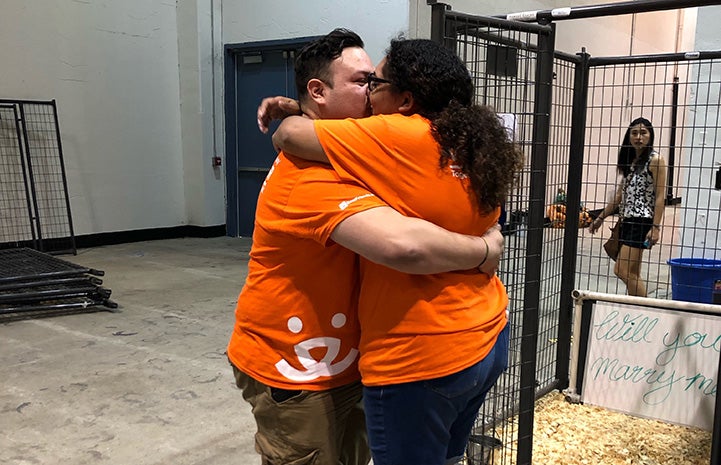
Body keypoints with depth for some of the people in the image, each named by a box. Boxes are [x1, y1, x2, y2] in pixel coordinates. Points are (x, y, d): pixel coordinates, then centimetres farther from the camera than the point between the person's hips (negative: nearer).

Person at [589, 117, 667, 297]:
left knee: (623, 271, -13)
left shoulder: (655, 160, -6)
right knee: (632, 274, 10)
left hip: (642, 220, -8)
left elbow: (659, 197, -11)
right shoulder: (629, 160, 16)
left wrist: (656, 227, -18)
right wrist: (601, 217, 20)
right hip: (627, 220, 8)